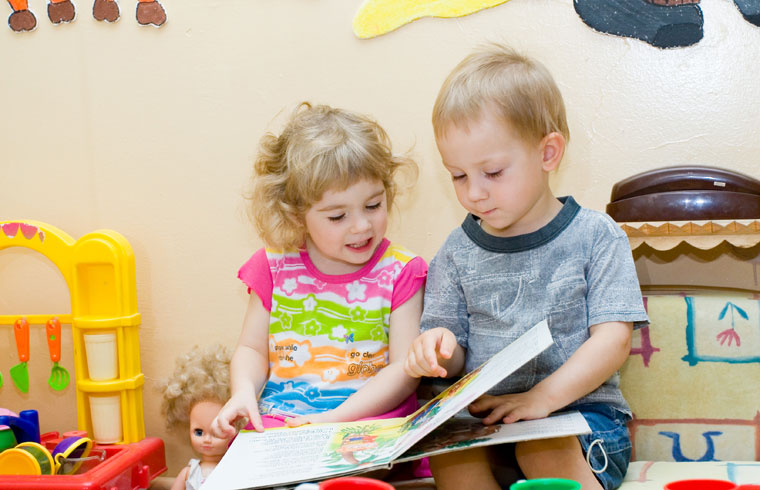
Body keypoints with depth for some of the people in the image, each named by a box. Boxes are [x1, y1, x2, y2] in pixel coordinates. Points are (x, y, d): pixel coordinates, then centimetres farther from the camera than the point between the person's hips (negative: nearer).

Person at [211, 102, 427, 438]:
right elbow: (252, 348, 14)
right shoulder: (276, 268, 6)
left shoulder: (400, 272, 0)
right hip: (277, 427, 2)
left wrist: (334, 419, -16)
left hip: (372, 426, -1)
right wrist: (243, 393, -9)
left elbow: (405, 369, -5)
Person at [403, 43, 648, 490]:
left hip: (580, 408, -2)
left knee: (544, 449, -34)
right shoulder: (457, 252, 9)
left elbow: (613, 339, -7)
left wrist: (543, 396, -20)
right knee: (448, 452, -30)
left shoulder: (595, 236, 0)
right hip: (485, 413, 2)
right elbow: (455, 350, 10)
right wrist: (439, 347, -15)